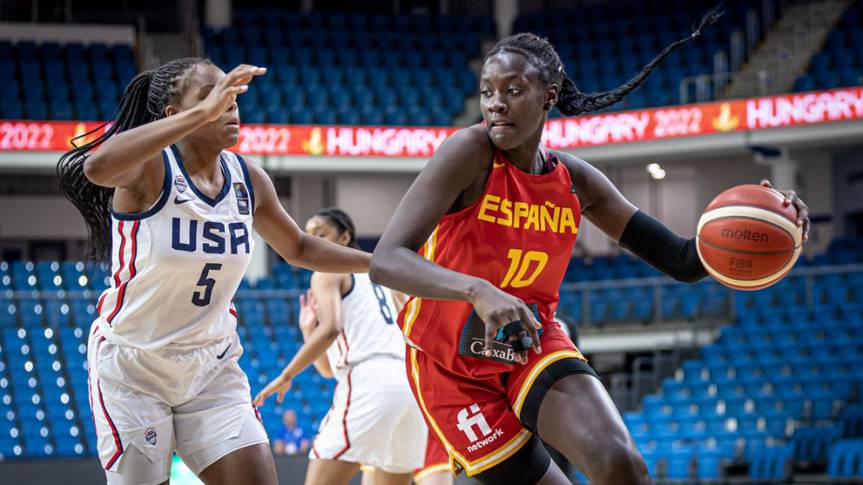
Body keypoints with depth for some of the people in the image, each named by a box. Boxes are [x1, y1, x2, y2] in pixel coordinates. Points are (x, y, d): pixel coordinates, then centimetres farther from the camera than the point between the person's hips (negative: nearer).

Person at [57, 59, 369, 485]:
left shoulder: (247, 180, 1)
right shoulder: (149, 167, -19)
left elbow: (299, 249, 19)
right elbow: (97, 167, -45)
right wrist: (202, 113, -52)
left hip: (211, 366, 5)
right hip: (132, 368, -5)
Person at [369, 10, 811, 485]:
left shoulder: (576, 181, -1)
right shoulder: (471, 153, -16)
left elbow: (682, 261, 5)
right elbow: (386, 262, -27)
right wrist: (478, 290, -45)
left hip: (534, 348, 3)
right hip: (452, 369, -3)